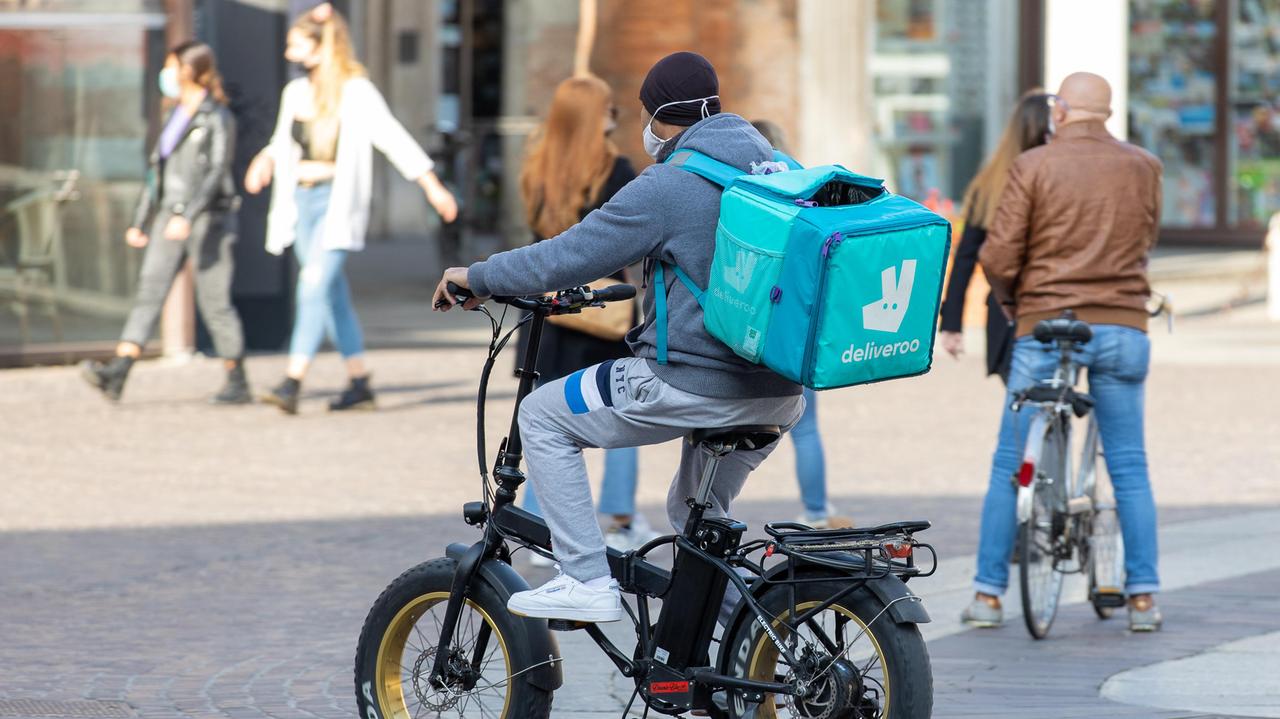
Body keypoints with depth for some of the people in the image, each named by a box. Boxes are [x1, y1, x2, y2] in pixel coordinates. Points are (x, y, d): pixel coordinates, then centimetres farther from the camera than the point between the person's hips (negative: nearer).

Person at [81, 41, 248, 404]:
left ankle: (238, 383, 8)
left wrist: (188, 216, -28)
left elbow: (216, 173, -18)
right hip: (170, 217, 7)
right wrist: (140, 221, 20)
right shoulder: (177, 117, 16)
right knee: (149, 290, -5)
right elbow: (158, 173, 21)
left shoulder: (217, 119, -8)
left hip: (208, 220, -7)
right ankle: (116, 374, -16)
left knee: (214, 302, -3)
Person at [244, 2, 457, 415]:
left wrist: (433, 187, -8)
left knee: (316, 284, -17)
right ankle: (359, 384, 13)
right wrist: (267, 158, 2)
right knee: (333, 294, 8)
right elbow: (285, 139, 25)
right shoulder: (295, 92, 11)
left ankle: (292, 382, -25)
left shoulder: (356, 92, -7)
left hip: (337, 202, -7)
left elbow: (393, 138, -7)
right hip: (302, 201, 7)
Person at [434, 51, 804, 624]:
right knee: (696, 513, 30)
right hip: (781, 396, 8)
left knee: (543, 417, 8)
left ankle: (588, 581, 0)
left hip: (694, 385, -8)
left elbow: (566, 258, -11)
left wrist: (475, 277, 3)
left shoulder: (666, 189, -11)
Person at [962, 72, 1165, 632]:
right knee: (1129, 468, 9)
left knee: (1010, 465, 8)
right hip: (1123, 327, 2)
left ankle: (988, 594, 8)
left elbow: (998, 258, -8)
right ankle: (1143, 596, 5)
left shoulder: (1033, 167, -5)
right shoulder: (1143, 167, 4)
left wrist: (1010, 299, 12)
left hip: (1045, 328, -2)